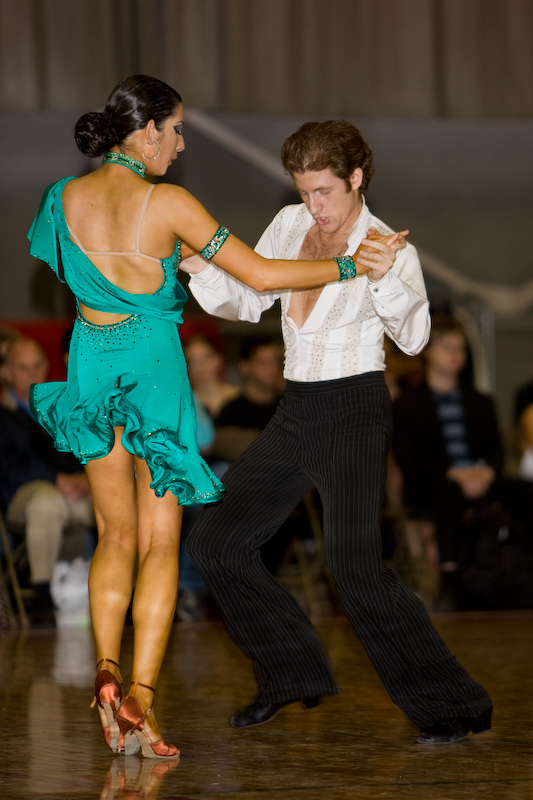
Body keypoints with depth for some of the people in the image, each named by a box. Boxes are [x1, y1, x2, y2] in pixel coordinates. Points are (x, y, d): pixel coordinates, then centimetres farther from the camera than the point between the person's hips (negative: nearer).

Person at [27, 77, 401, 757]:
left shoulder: (66, 198, 1)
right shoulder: (167, 203, -12)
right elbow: (259, 274, -12)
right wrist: (351, 265, -5)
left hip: (92, 362, 4)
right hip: (154, 365, -4)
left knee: (116, 536, 16)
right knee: (160, 543, 3)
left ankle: (106, 669, -4)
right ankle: (141, 693, -9)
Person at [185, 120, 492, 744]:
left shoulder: (390, 249, -10)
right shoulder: (289, 226, 7)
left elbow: (413, 338, -24)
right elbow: (246, 300, 16)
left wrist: (381, 278, -42)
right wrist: (201, 269, -4)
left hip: (355, 411, -7)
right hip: (296, 413, 7)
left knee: (356, 569, -20)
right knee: (215, 543, 7)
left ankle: (448, 706, -11)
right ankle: (295, 675, 22)